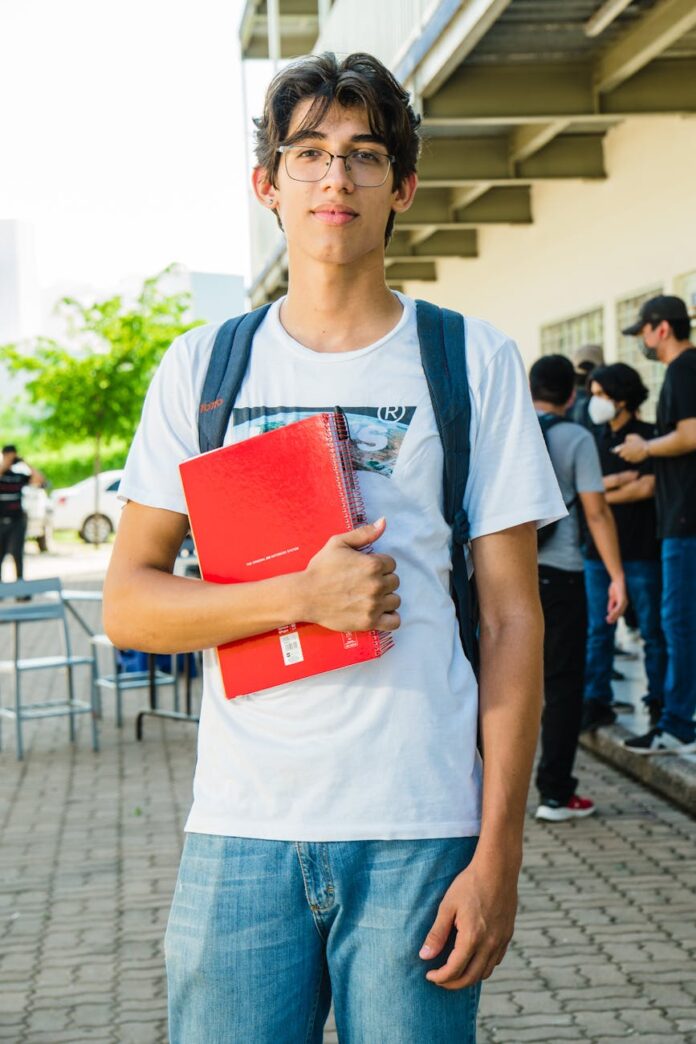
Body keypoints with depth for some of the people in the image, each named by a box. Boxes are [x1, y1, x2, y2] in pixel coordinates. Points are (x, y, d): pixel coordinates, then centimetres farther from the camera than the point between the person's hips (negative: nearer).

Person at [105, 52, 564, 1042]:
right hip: (240, 830, 1)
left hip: (422, 831, -1)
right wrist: (301, 597, -13)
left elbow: (511, 618, 1)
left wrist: (499, 852, -5)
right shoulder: (202, 368, 7)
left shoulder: (474, 362, 3)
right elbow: (127, 606, 5)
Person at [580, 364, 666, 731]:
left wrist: (602, 493, -2)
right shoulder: (596, 439, 14)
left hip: (640, 549, -5)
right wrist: (614, 481, -10)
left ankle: (659, 701, 7)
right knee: (598, 631, 3)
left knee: (652, 629, 1)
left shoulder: (648, 436, -2)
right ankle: (597, 702, 6)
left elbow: (646, 487, -12)